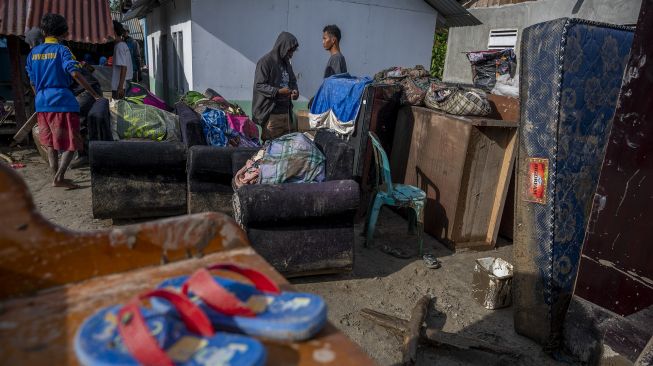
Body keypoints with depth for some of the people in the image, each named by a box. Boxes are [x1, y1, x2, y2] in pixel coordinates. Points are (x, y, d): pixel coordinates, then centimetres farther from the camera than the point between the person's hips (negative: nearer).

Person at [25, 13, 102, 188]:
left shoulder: (33, 52, 12)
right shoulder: (62, 50, -4)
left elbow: (33, 82, 15)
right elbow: (75, 73, -18)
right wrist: (94, 94, -15)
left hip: (41, 103, 6)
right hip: (63, 101, -6)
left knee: (50, 143, 14)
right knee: (71, 143, 0)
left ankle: (55, 177, 18)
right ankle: (59, 177, -9)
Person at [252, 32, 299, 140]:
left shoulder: (286, 63, 16)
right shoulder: (266, 61, -8)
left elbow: (293, 81, 24)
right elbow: (259, 85, -14)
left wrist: (295, 91, 1)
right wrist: (278, 91, -25)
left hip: (285, 111, 8)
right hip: (271, 113, -8)